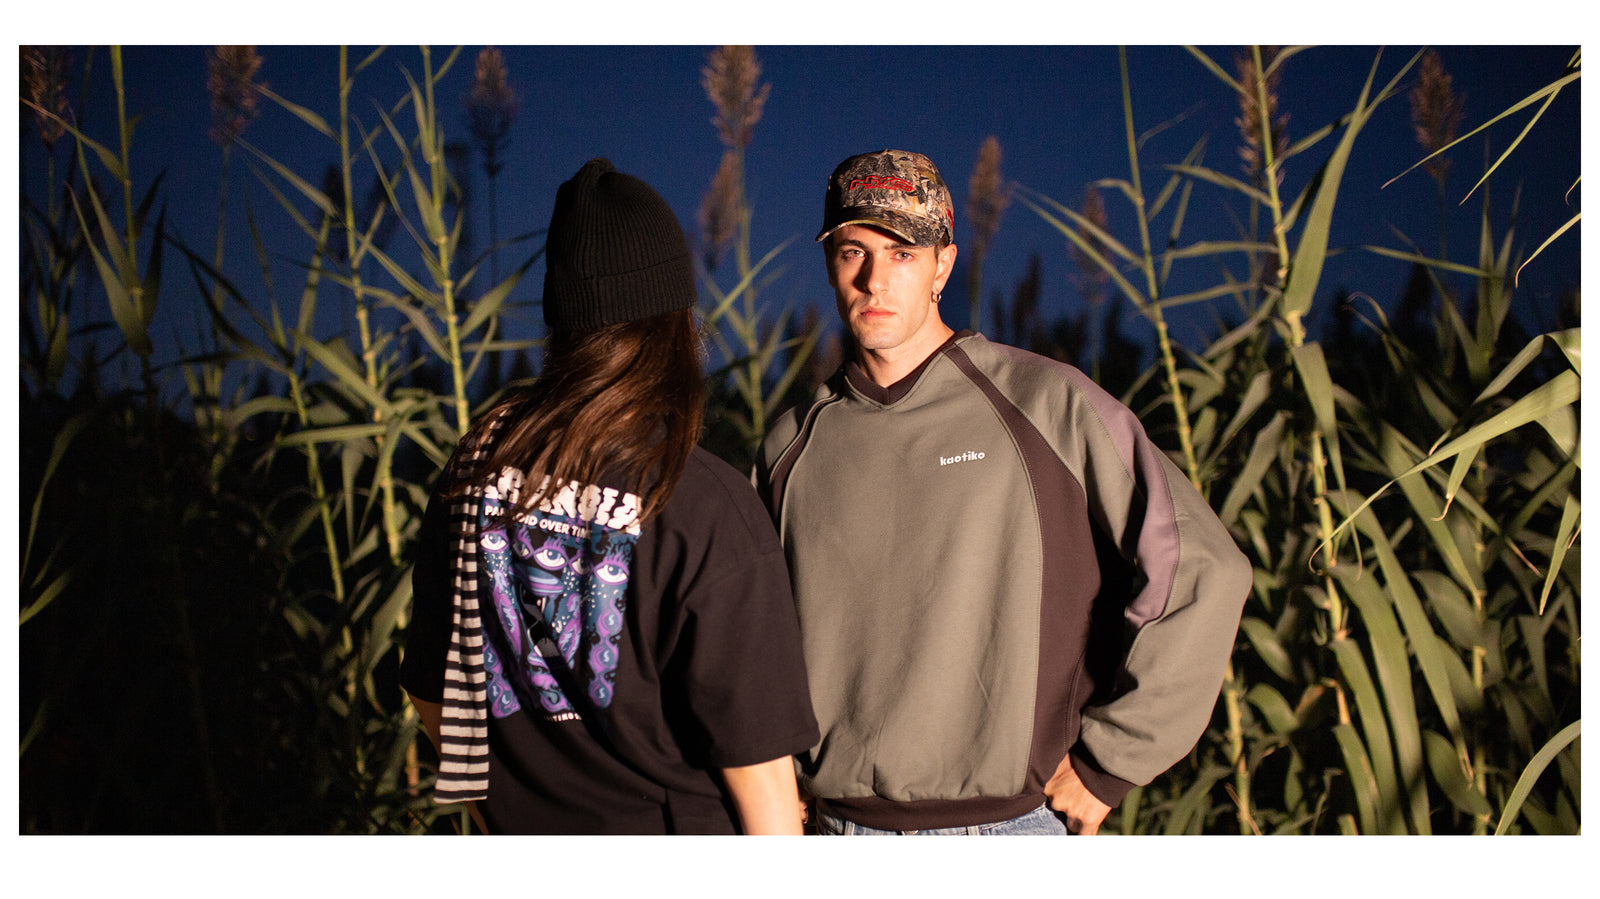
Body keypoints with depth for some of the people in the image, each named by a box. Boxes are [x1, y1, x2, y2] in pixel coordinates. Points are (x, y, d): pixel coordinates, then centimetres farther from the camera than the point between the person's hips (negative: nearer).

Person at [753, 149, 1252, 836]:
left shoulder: (1046, 404, -6)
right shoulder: (791, 445, 5)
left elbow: (1201, 573, -8)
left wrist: (1105, 763, -6)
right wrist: (788, 774, 7)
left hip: (1007, 824, -2)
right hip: (839, 824, 3)